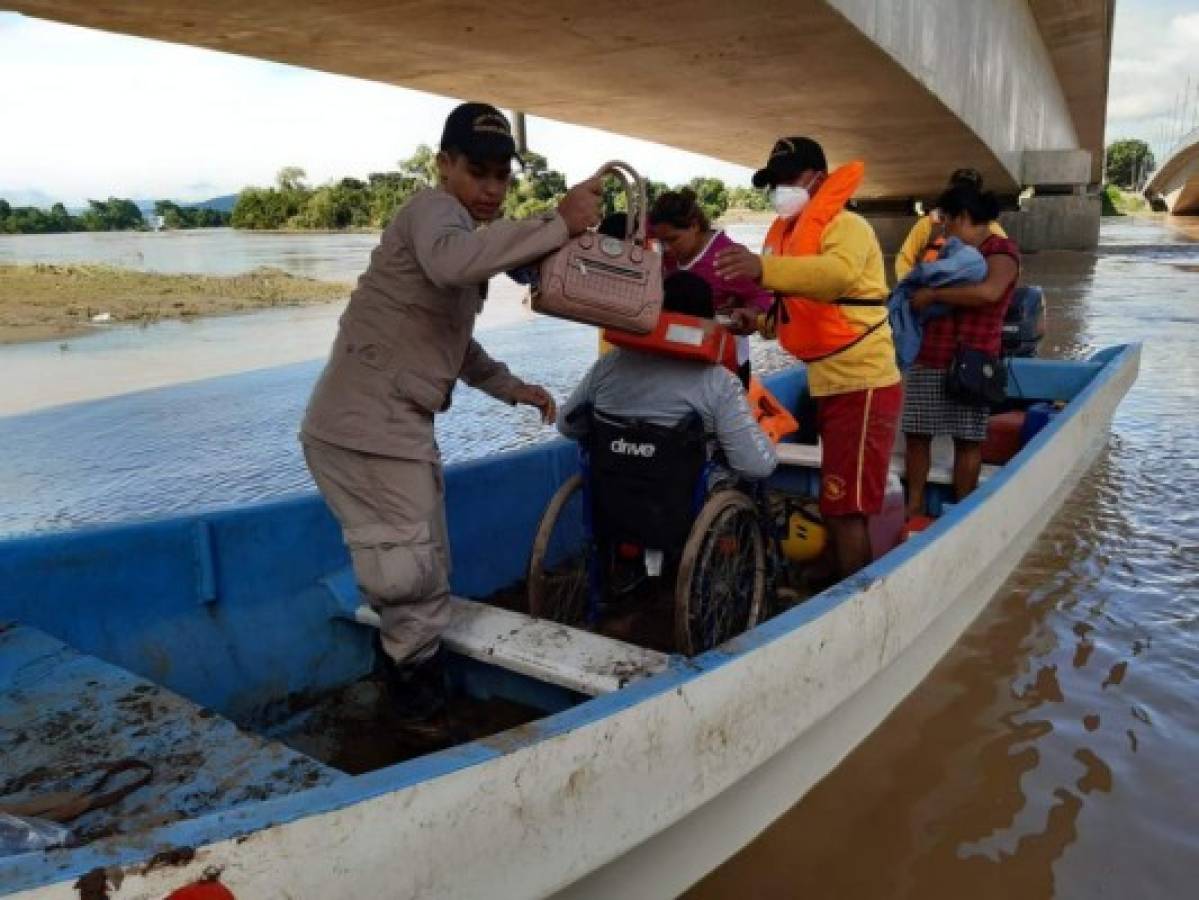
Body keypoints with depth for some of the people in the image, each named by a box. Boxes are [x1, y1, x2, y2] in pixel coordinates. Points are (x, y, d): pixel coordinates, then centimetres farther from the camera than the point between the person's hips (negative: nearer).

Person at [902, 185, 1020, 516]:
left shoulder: (1001, 250, -4)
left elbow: (988, 292, -24)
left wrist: (932, 295, -17)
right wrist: (914, 294, 10)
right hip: (927, 359, 7)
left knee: (967, 438, 1)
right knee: (916, 432, 5)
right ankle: (915, 505, 14)